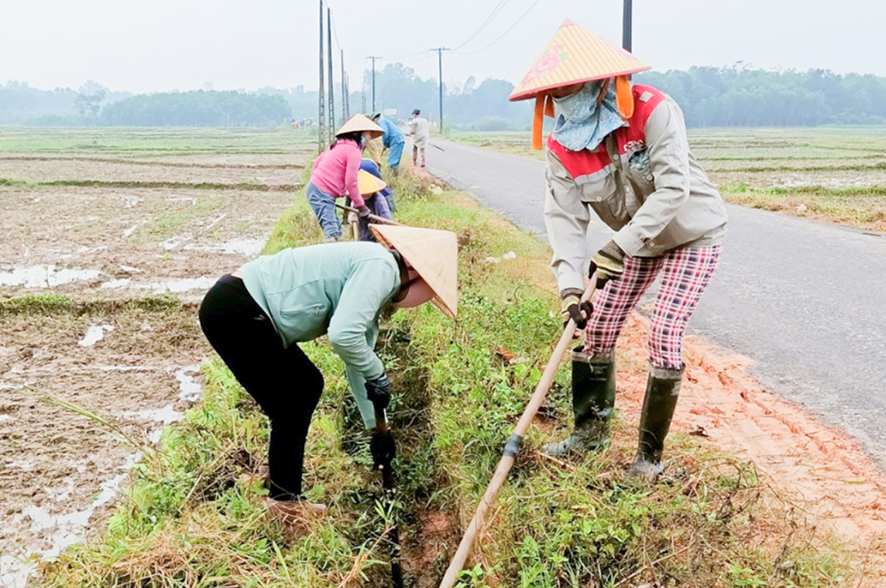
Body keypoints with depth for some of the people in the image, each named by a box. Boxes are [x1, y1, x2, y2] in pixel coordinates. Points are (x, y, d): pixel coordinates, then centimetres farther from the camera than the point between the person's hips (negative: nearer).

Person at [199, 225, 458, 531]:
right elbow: (343, 336, -28)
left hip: (246, 311, 11)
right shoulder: (381, 266, -13)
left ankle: (286, 500, 31)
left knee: (307, 385, 20)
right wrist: (378, 375, -10)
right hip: (235, 312, -11)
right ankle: (285, 505, 12)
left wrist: (377, 427, 33)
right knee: (290, 411, -3)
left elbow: (357, 360, 27)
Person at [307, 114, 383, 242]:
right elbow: (351, 182, -15)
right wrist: (360, 205, -6)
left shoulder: (339, 145, 15)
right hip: (322, 194, -10)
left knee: (336, 229, 13)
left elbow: (317, 161, 22)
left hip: (315, 188, 10)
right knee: (331, 231, -17)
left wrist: (315, 180, 29)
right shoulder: (354, 151, -12)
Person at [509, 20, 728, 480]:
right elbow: (565, 217, -20)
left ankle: (650, 452, 3)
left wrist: (619, 246, -41)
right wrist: (570, 285, -34)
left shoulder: (653, 111, -29)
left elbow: (673, 188, -35)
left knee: (664, 336, -13)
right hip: (636, 242, 5)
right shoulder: (561, 147, -14)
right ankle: (591, 429, 25)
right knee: (598, 328, 4)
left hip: (692, 234, -5)